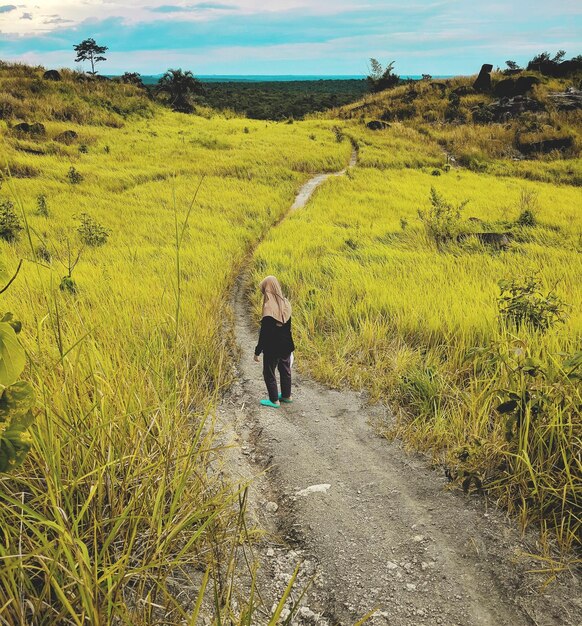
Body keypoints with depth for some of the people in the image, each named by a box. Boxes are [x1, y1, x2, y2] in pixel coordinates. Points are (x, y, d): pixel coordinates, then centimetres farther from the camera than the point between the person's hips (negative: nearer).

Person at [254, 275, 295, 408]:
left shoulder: (269, 309, -25)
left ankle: (274, 400, 18)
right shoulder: (285, 303, -4)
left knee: (269, 373, 11)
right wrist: (288, 345, 17)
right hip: (286, 346, 7)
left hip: (272, 348, -7)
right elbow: (288, 326, 6)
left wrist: (257, 351, -12)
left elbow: (264, 333, -22)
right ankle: (286, 396, 37)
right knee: (285, 370, 23)